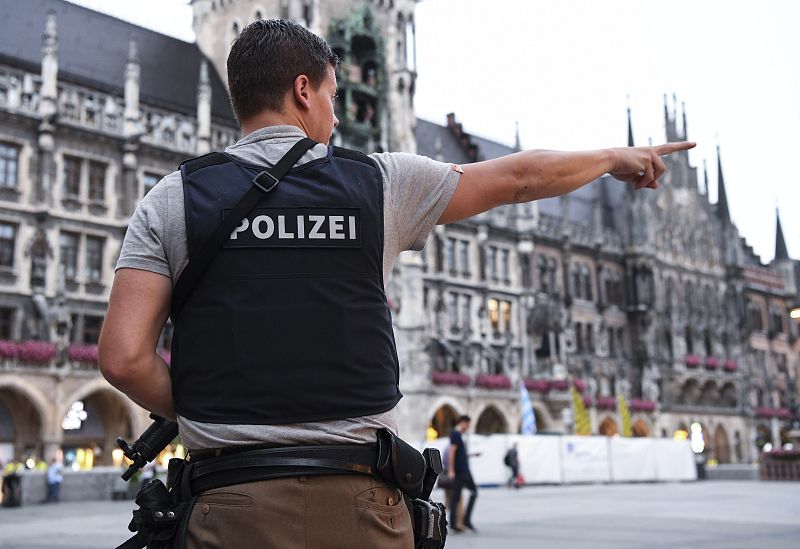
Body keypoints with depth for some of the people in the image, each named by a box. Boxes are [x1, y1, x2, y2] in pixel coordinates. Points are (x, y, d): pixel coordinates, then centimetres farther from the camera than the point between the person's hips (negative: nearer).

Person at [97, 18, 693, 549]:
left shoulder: (173, 198, 4)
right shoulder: (378, 181, 4)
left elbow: (124, 358, -5)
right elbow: (520, 177, 18)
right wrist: (616, 157, 35)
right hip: (358, 495, 0)